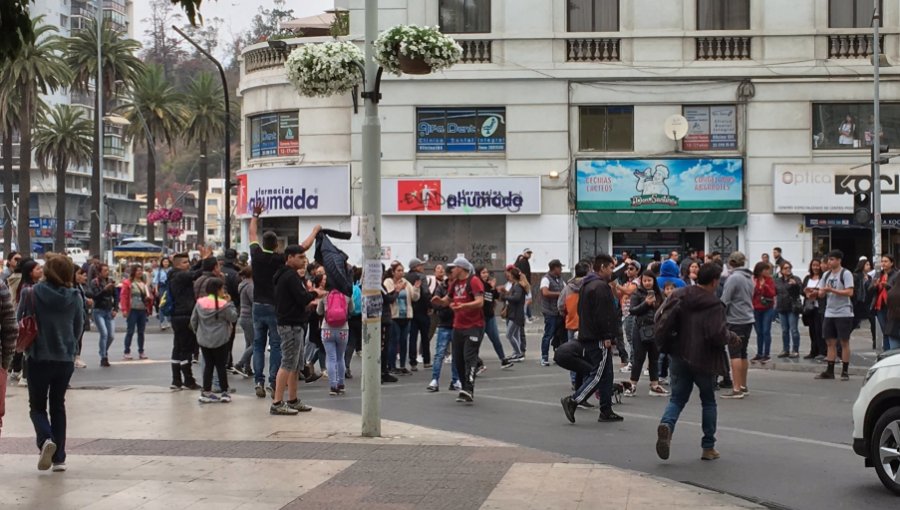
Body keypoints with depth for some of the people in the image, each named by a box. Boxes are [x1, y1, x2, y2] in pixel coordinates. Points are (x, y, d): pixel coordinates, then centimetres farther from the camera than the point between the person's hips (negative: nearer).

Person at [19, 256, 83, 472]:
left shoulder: (32, 294, -11)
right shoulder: (74, 297, -4)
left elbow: (20, 320, -1)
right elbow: (79, 328, 5)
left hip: (38, 358, -2)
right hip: (66, 358, 2)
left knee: (37, 406, 11)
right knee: (58, 405, 15)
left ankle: (45, 439, -18)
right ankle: (59, 458, 11)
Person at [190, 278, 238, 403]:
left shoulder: (200, 303, -1)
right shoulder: (223, 304, -15)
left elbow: (193, 320, 6)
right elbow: (233, 318, -5)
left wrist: (197, 332, 22)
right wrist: (229, 303, 1)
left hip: (203, 340, 4)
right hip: (220, 341, -4)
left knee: (208, 365, 11)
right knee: (221, 365, 6)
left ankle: (206, 392, 9)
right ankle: (224, 393, 10)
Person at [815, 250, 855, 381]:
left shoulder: (845, 274, -7)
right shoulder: (826, 275, 13)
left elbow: (850, 292, -16)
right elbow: (821, 294, 14)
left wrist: (832, 290, -20)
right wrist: (822, 291, -9)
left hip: (843, 313, -6)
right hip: (829, 313, 6)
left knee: (844, 342, -1)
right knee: (830, 342, 7)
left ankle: (845, 371, 3)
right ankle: (830, 371, 11)